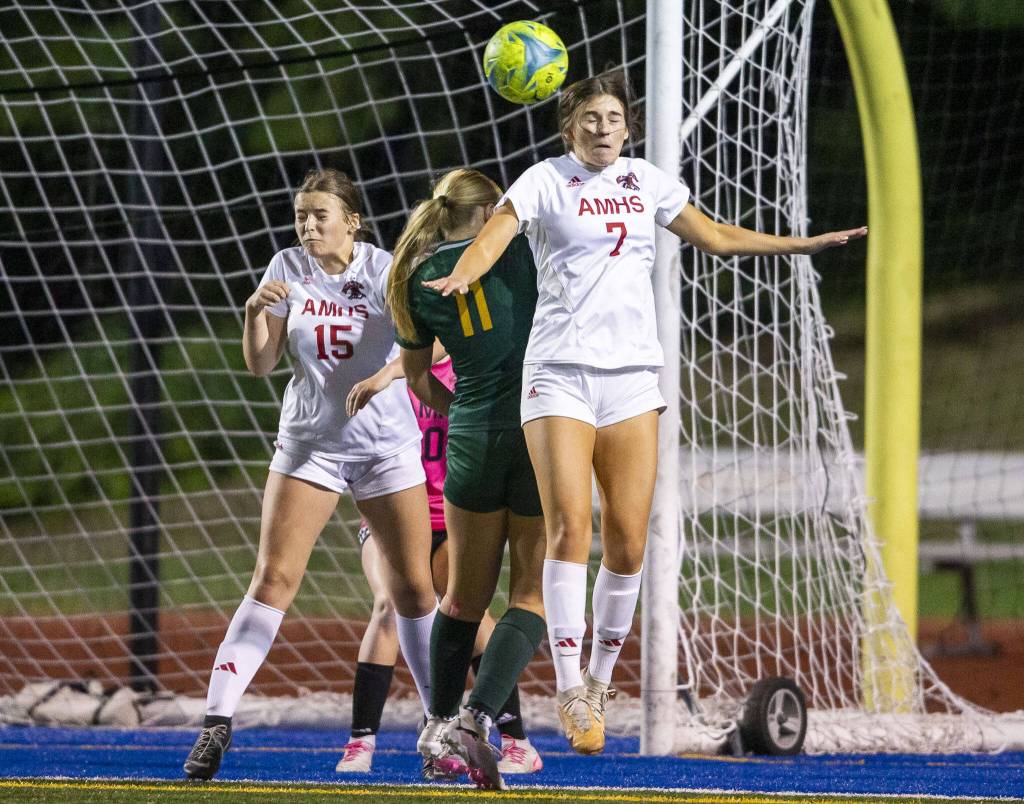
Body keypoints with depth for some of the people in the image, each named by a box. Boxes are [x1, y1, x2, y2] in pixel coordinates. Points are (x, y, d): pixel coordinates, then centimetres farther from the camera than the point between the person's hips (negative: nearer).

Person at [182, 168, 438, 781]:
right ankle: (217, 721, -16)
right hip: (309, 446, 1)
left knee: (414, 586, 2)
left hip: (387, 446, 0)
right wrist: (256, 312, -19)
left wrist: (386, 374, -35)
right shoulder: (289, 269, 0)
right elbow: (260, 364, 0)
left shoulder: (384, 270, -6)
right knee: (274, 579, -12)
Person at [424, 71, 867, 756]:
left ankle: (600, 680, 14)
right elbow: (492, 238, -14)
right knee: (570, 527, -15)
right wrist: (462, 275, -36)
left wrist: (806, 243, 21)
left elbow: (715, 236, 23)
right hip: (560, 371, -4)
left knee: (628, 540, -3)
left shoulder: (647, 182, 12)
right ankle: (569, 690, -13)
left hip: (632, 372, 4)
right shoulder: (545, 181, 0)